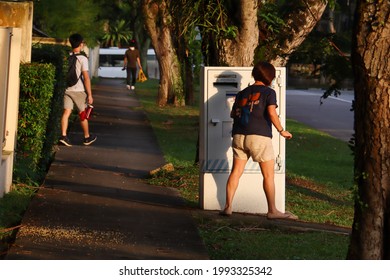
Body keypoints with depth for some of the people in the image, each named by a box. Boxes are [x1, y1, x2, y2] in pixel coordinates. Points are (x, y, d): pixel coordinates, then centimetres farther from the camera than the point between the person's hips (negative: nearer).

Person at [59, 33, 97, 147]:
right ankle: (87, 137, 23)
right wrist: (90, 95, -12)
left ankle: (63, 136, -14)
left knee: (66, 112, 1)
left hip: (67, 89, 4)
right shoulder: (82, 59, -12)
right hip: (79, 90, -4)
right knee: (83, 114, 9)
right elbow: (86, 78, -15)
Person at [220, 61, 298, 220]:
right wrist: (281, 131, -6)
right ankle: (272, 210, 4)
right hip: (259, 136, -5)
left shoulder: (242, 93, 16)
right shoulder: (268, 92, -1)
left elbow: (233, 114, 20)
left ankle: (228, 207, 5)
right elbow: (272, 113, -14)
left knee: (236, 172, 8)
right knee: (268, 175, 2)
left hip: (239, 136, 5)